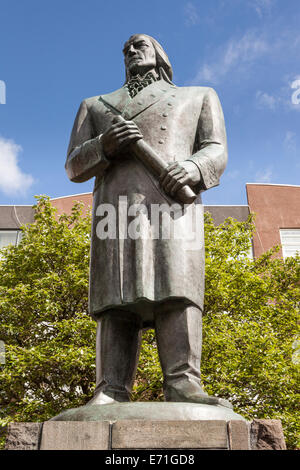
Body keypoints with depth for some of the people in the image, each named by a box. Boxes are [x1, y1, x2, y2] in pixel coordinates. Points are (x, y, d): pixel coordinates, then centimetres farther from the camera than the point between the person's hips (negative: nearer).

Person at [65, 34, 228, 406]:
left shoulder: (199, 97, 28)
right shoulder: (96, 106, 30)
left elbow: (216, 153, 12)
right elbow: (74, 167, 18)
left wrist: (190, 168, -12)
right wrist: (104, 146, -6)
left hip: (173, 201, -1)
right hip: (116, 205, 1)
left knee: (177, 287, -20)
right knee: (117, 298, -13)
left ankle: (183, 386, -28)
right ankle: (111, 393, -20)